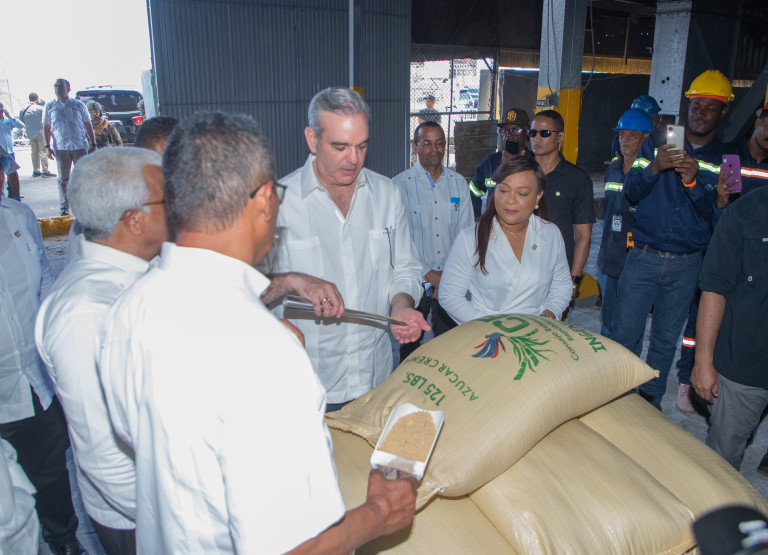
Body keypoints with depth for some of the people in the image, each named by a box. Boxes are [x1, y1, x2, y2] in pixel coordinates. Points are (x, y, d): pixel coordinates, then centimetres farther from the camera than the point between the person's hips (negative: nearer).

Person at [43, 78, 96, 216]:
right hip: (60, 148, 0)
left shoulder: (78, 105, 8)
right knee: (63, 178, 2)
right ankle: (63, 206, 7)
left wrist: (93, 144, 5)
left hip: (80, 146, 0)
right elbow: (46, 127, 11)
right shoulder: (50, 106, 10)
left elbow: (88, 125, 11)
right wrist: (47, 146, 2)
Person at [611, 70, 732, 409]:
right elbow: (631, 192, -6)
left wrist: (694, 180, -25)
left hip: (686, 265, 1)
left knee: (666, 339, 11)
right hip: (643, 256, -1)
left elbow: (714, 213, -7)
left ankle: (651, 397, 29)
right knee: (624, 334, 0)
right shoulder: (657, 143, 3)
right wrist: (653, 168, -26)